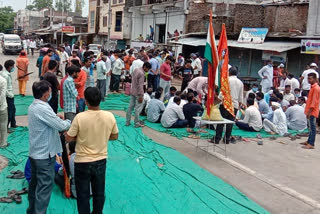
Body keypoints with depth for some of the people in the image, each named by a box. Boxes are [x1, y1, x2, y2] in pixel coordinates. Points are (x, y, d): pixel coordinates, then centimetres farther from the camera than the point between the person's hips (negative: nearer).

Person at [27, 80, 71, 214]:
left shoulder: (33, 106, 8)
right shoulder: (43, 109, -23)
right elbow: (62, 126, -20)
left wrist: (56, 117, 0)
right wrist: (70, 121, -2)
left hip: (34, 153, 10)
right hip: (45, 155, -10)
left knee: (34, 183, 20)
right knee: (45, 187, -2)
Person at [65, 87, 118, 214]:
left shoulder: (80, 117, -22)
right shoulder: (110, 116, -11)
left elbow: (68, 139, -12)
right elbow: (115, 136, 3)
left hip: (82, 162, -3)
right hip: (101, 160, 4)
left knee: (83, 195, 13)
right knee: (99, 193, 21)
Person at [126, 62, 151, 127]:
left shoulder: (136, 70, 8)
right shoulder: (141, 74, -19)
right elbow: (140, 86, -22)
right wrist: (141, 96, -21)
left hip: (132, 92, 9)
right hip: (137, 93, -9)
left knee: (130, 107, 12)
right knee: (138, 108, -1)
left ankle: (127, 122, 17)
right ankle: (137, 123, 4)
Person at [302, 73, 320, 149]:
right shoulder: (312, 87, 16)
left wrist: (309, 111, -21)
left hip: (312, 111, -10)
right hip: (310, 111, 10)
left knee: (312, 127, -8)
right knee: (310, 127, 15)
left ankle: (311, 144, -7)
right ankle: (309, 141, 23)